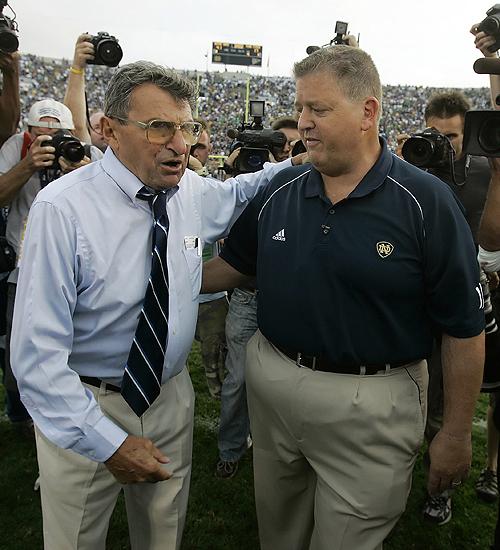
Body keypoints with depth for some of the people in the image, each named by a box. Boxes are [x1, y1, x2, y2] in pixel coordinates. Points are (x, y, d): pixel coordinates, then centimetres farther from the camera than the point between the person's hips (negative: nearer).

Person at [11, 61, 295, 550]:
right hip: (82, 407, -4)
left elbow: (238, 192, 17)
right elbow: (38, 353, -23)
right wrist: (108, 443, -24)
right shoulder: (62, 209, -24)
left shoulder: (195, 192, -8)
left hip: (170, 396, 5)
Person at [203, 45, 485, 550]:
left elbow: (464, 328, -10)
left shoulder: (426, 202, -13)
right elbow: (233, 265, 12)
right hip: (270, 383, 5)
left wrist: (456, 433, -5)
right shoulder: (279, 190, 0)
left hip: (370, 404, -4)